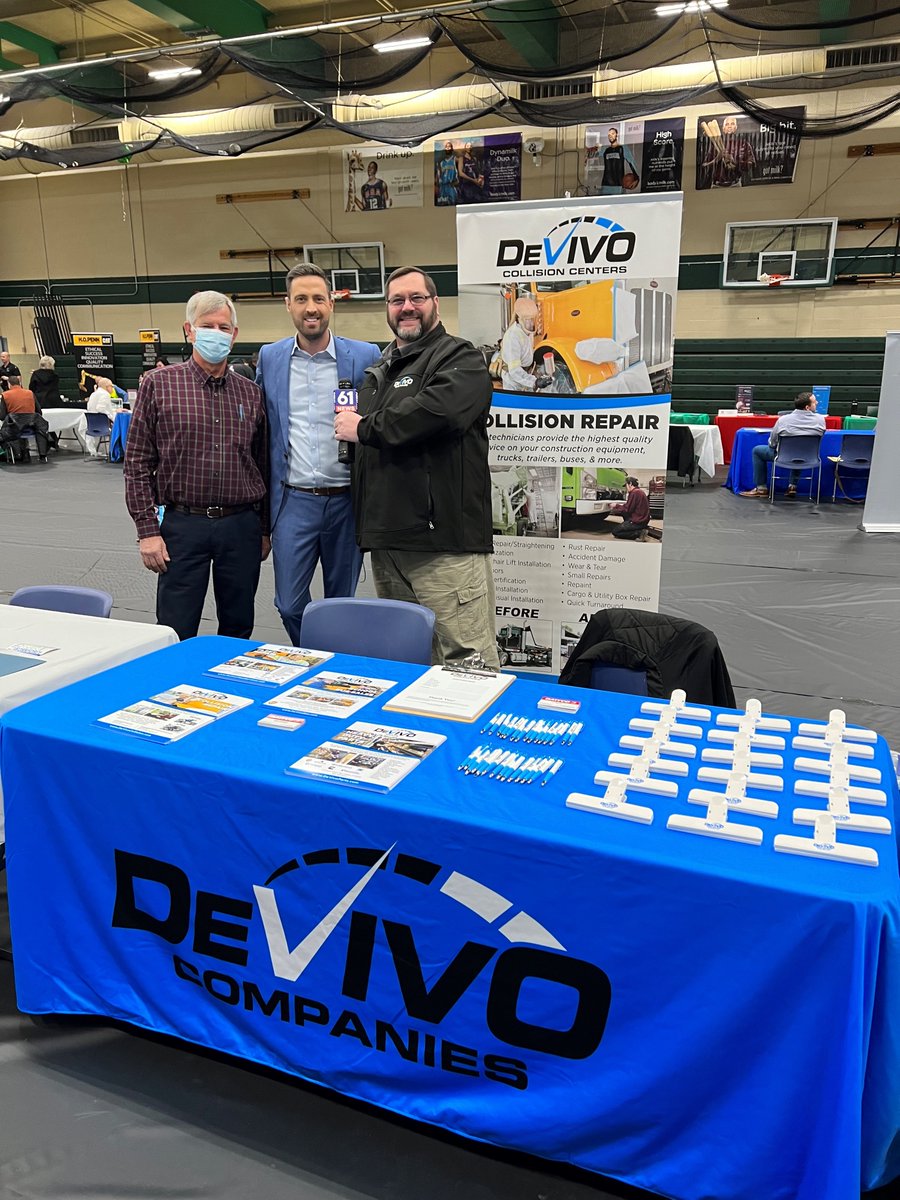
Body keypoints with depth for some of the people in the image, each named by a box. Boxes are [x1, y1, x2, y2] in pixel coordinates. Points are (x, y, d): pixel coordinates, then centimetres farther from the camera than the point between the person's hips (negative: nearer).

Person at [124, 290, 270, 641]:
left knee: (238, 631, 12)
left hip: (242, 526, 3)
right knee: (176, 635, 2)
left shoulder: (250, 393, 9)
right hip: (183, 524, -3)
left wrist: (265, 529, 12)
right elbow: (137, 464, -1)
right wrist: (147, 530, -7)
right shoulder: (159, 385, 0)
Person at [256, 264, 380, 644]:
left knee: (343, 604, 12)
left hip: (346, 499, -1)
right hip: (294, 501, 1)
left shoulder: (365, 357, -2)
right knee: (289, 605, 3)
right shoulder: (270, 358, 5)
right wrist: (262, 503, 9)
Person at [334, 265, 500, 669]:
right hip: (385, 543, 8)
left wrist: (364, 428, -9)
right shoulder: (378, 371, 24)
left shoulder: (461, 359, -1)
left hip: (444, 542, -8)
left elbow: (436, 410, -23)